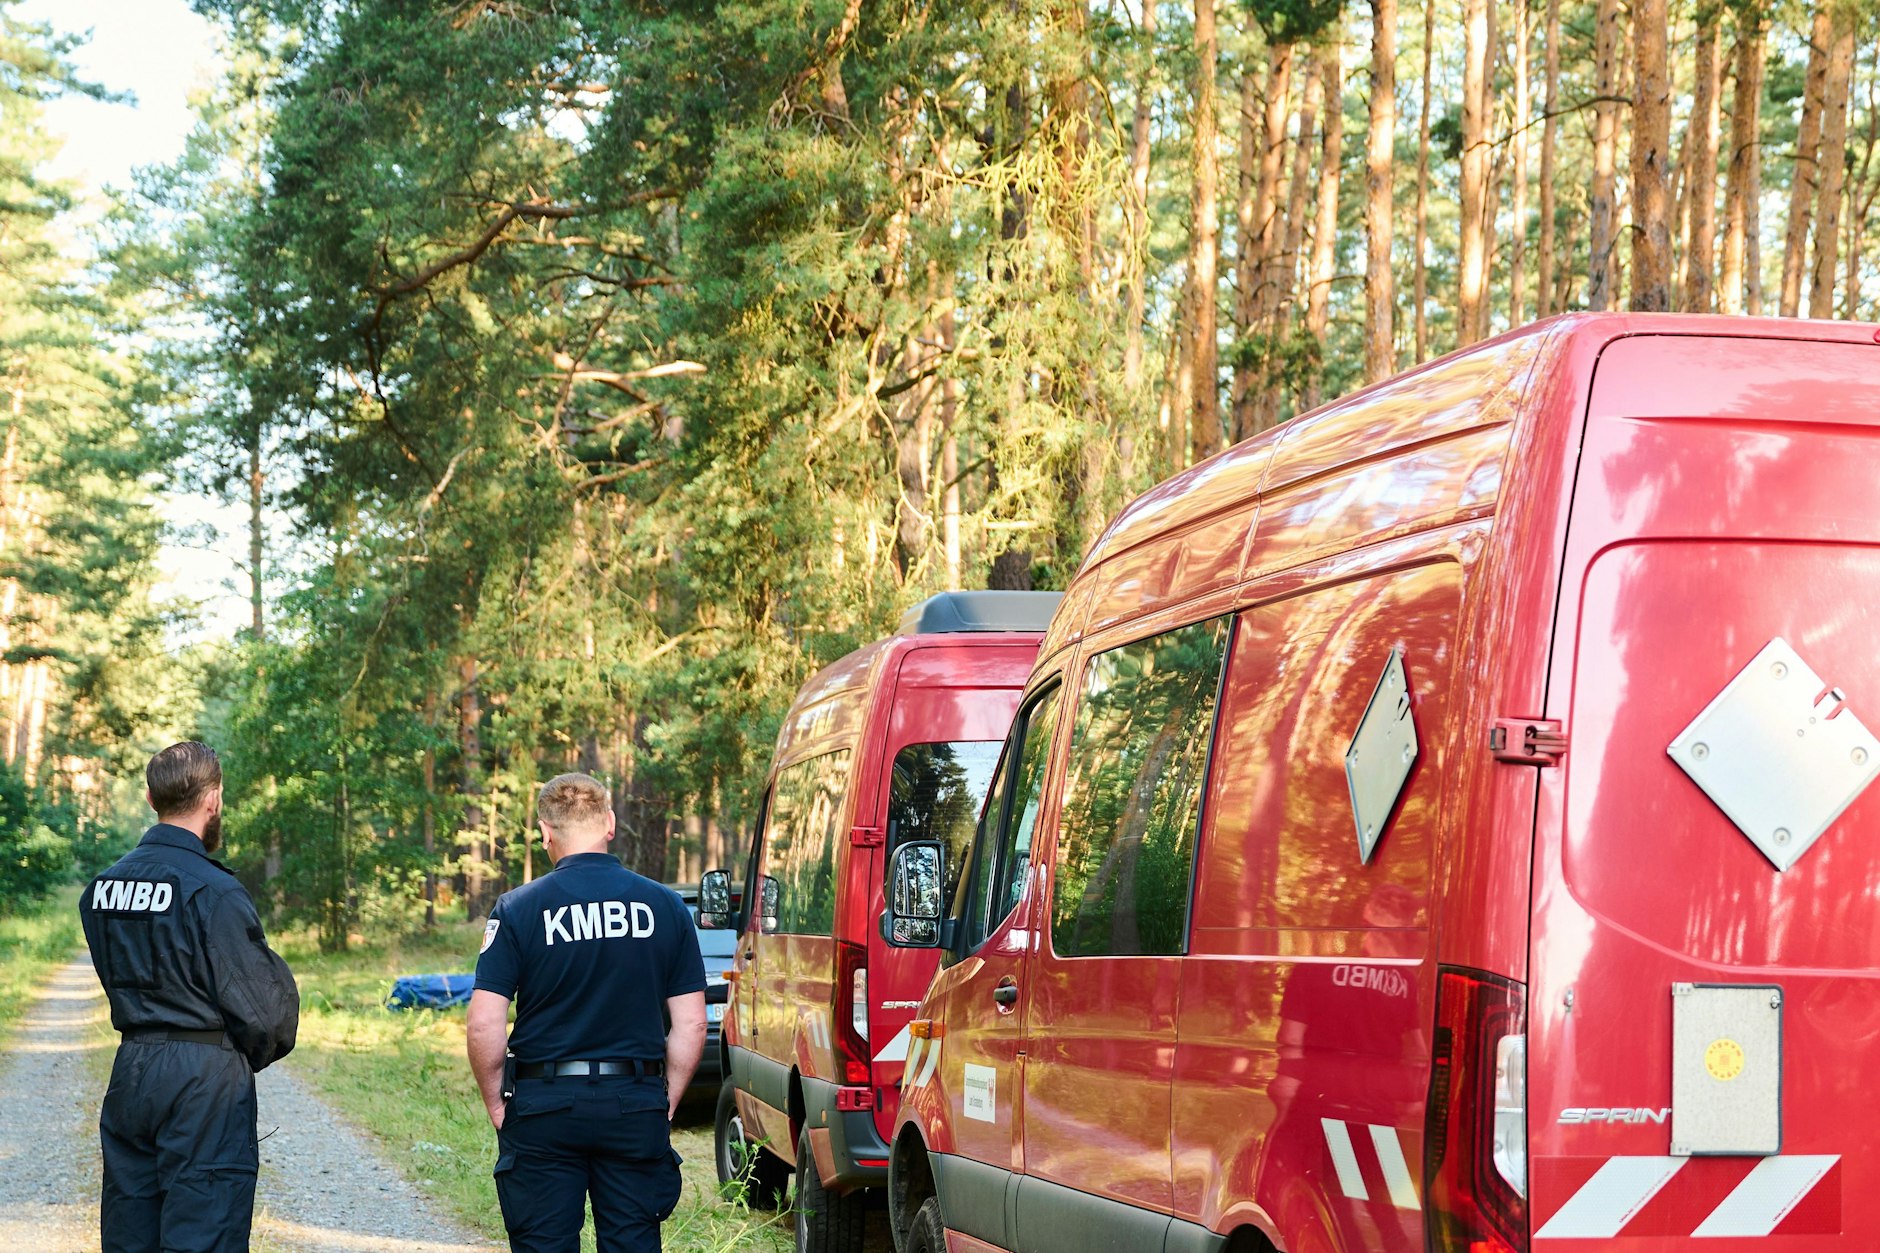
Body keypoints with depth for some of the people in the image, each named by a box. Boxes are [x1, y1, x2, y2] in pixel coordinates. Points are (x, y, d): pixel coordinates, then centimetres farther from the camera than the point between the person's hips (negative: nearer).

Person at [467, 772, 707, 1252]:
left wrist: (496, 1105, 3)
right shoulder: (665, 906, 1)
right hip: (636, 1105, 2)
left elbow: (484, 1025, -9)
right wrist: (667, 1102, 11)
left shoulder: (518, 909, -6)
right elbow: (690, 1024, 2)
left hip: (545, 1104, -2)